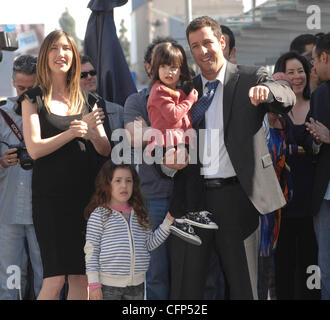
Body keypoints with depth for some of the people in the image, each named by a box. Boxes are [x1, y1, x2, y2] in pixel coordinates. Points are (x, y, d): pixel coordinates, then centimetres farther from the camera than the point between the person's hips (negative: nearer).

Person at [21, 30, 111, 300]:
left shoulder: (87, 101, 14)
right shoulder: (34, 99, 2)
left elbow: (106, 149, 9)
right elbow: (34, 149, -8)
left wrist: (90, 132, -13)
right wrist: (73, 132, -19)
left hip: (84, 193, 4)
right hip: (50, 194, -4)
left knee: (81, 277, 2)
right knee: (56, 277, -12)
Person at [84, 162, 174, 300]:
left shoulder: (139, 214, 9)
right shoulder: (99, 214, -6)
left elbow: (150, 244, 13)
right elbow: (91, 250, -7)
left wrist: (168, 222, 4)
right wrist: (93, 283, -11)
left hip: (136, 284, 5)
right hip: (109, 284, -5)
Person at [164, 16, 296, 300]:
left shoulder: (250, 79, 3)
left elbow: (288, 99, -15)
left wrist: (266, 90, -38)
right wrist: (167, 158, -3)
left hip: (236, 195, -3)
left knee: (243, 285, 4)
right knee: (185, 284, 4)